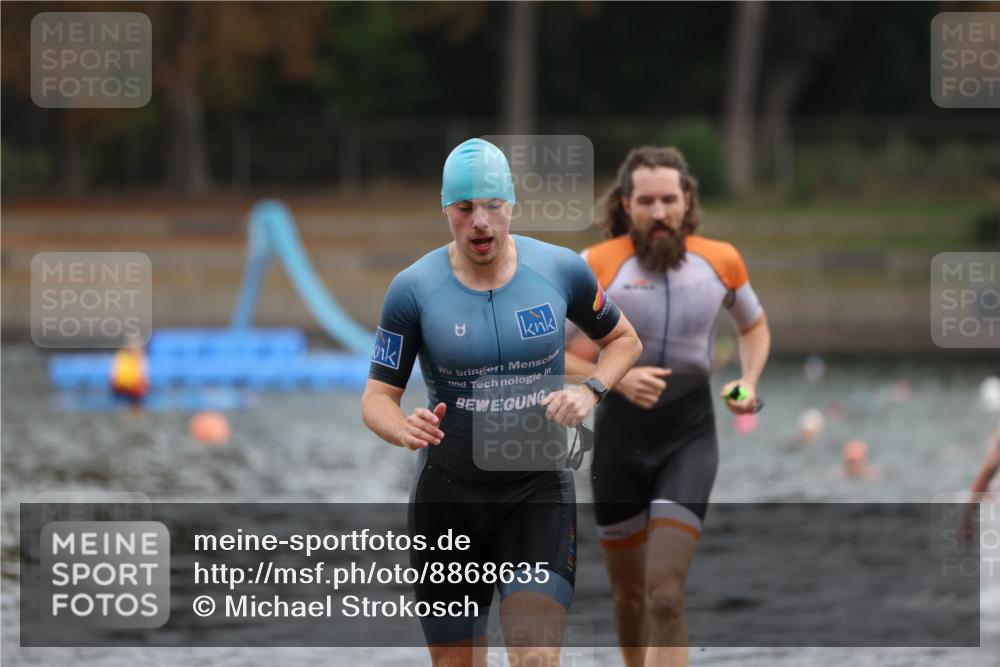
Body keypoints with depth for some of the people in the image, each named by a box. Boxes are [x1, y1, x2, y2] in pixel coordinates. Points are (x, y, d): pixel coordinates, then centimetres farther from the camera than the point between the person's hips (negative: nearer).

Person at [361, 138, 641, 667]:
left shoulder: (561, 270, -4)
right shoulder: (413, 289, -8)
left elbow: (623, 339, 13)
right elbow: (377, 396, -4)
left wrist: (589, 392, -7)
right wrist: (404, 429, -27)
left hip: (539, 490, 0)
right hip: (448, 497, 0)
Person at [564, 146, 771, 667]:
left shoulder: (720, 261, -1)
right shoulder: (597, 267, -9)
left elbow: (754, 327, 19)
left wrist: (749, 381, 0)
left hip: (689, 435, 0)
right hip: (619, 434, 0)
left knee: (665, 593, -16)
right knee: (629, 594, 13)